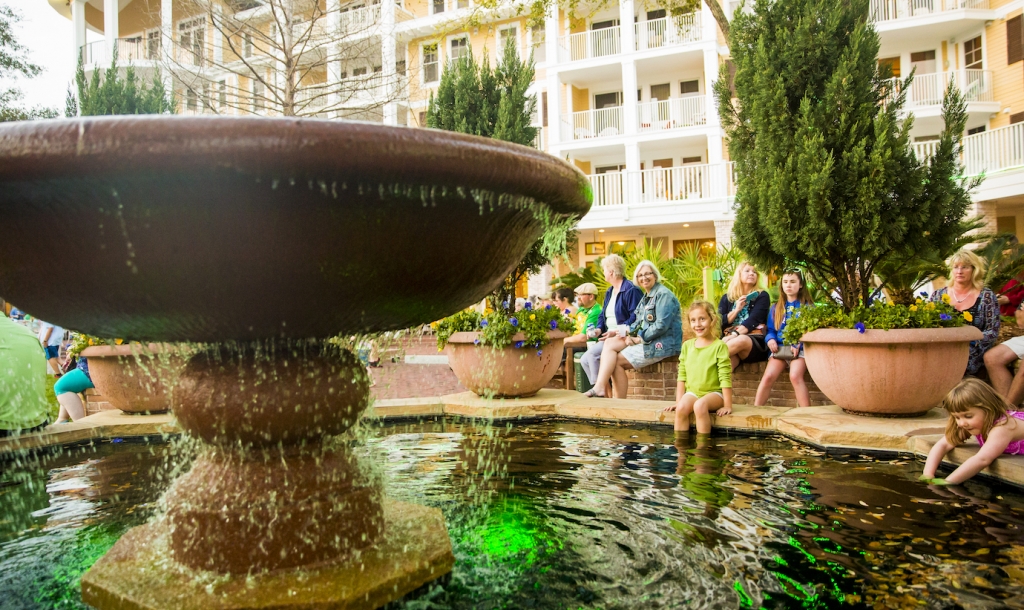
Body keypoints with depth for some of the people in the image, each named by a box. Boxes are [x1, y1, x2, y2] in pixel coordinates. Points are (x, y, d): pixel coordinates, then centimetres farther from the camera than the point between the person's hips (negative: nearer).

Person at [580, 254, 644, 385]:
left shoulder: (631, 290, -11)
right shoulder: (610, 291, 19)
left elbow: (635, 318, -18)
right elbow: (603, 315, 21)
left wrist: (616, 332, -24)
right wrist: (598, 329, 1)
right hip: (609, 337, 9)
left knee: (592, 353, -23)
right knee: (584, 360, -5)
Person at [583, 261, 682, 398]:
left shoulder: (664, 295, -9)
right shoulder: (646, 298, 21)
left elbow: (661, 326, -19)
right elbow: (638, 323, 17)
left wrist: (639, 338, -14)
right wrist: (628, 332, -4)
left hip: (662, 344, -8)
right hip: (646, 341, 9)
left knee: (616, 360, -13)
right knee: (610, 342, -11)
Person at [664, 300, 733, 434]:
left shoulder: (719, 346, -5)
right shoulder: (687, 345, 8)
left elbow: (725, 378, -8)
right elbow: (682, 376, 12)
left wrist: (727, 405, -10)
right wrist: (678, 401, 8)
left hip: (713, 393, -3)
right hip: (692, 392, 4)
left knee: (700, 405, -33)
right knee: (681, 408, -27)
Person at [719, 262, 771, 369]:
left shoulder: (762, 296, 10)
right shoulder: (727, 297, 19)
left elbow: (753, 320, -7)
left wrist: (734, 335, -22)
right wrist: (736, 310, -4)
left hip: (754, 342, -1)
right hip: (730, 340, 2)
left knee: (741, 340, -39)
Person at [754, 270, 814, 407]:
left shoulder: (807, 307, 8)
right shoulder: (776, 308, 19)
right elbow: (770, 330, 18)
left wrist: (799, 345, -17)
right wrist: (770, 340, -6)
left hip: (799, 349, -3)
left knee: (795, 376, -29)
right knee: (768, 376, -20)